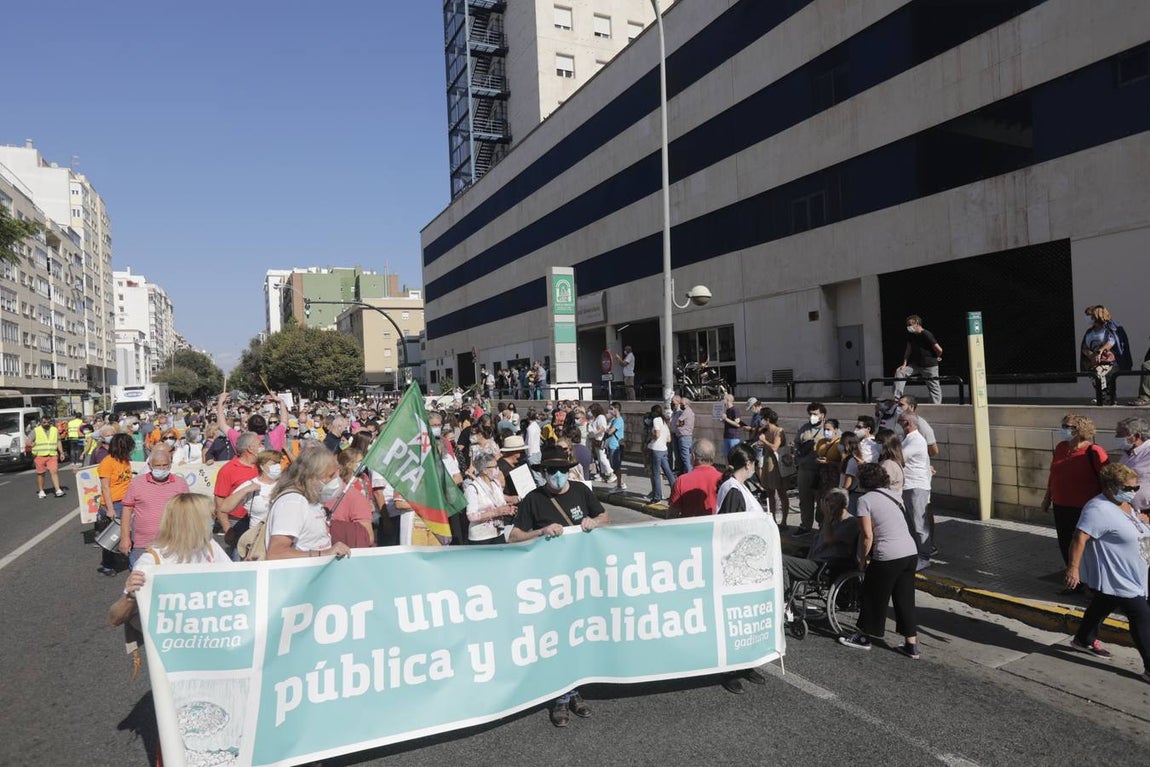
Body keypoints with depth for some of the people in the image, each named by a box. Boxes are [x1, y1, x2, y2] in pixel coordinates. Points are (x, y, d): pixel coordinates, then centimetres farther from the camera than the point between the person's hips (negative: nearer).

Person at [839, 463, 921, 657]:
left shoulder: (865, 500, -6)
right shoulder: (892, 495, 15)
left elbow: (867, 535, -12)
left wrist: (863, 559, 2)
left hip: (888, 556, -7)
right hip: (911, 552, 7)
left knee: (874, 597, 11)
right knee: (905, 598, 16)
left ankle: (864, 637, 26)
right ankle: (911, 645, 20)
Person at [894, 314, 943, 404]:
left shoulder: (926, 334, -19)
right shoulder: (911, 335, 5)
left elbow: (939, 350, -18)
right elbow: (908, 350, 8)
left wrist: (937, 358, 2)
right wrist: (904, 364, 0)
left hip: (930, 366, -7)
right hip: (916, 364, 7)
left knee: (934, 388, 1)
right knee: (899, 372, -6)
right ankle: (896, 398, -7)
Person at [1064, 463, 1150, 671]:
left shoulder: (1125, 505, 7)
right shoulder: (1099, 509, -26)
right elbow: (1080, 537, -30)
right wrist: (1073, 567, -32)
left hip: (1128, 577, 10)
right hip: (1115, 580, -10)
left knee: (1102, 606, 24)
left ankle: (1083, 640, 41)